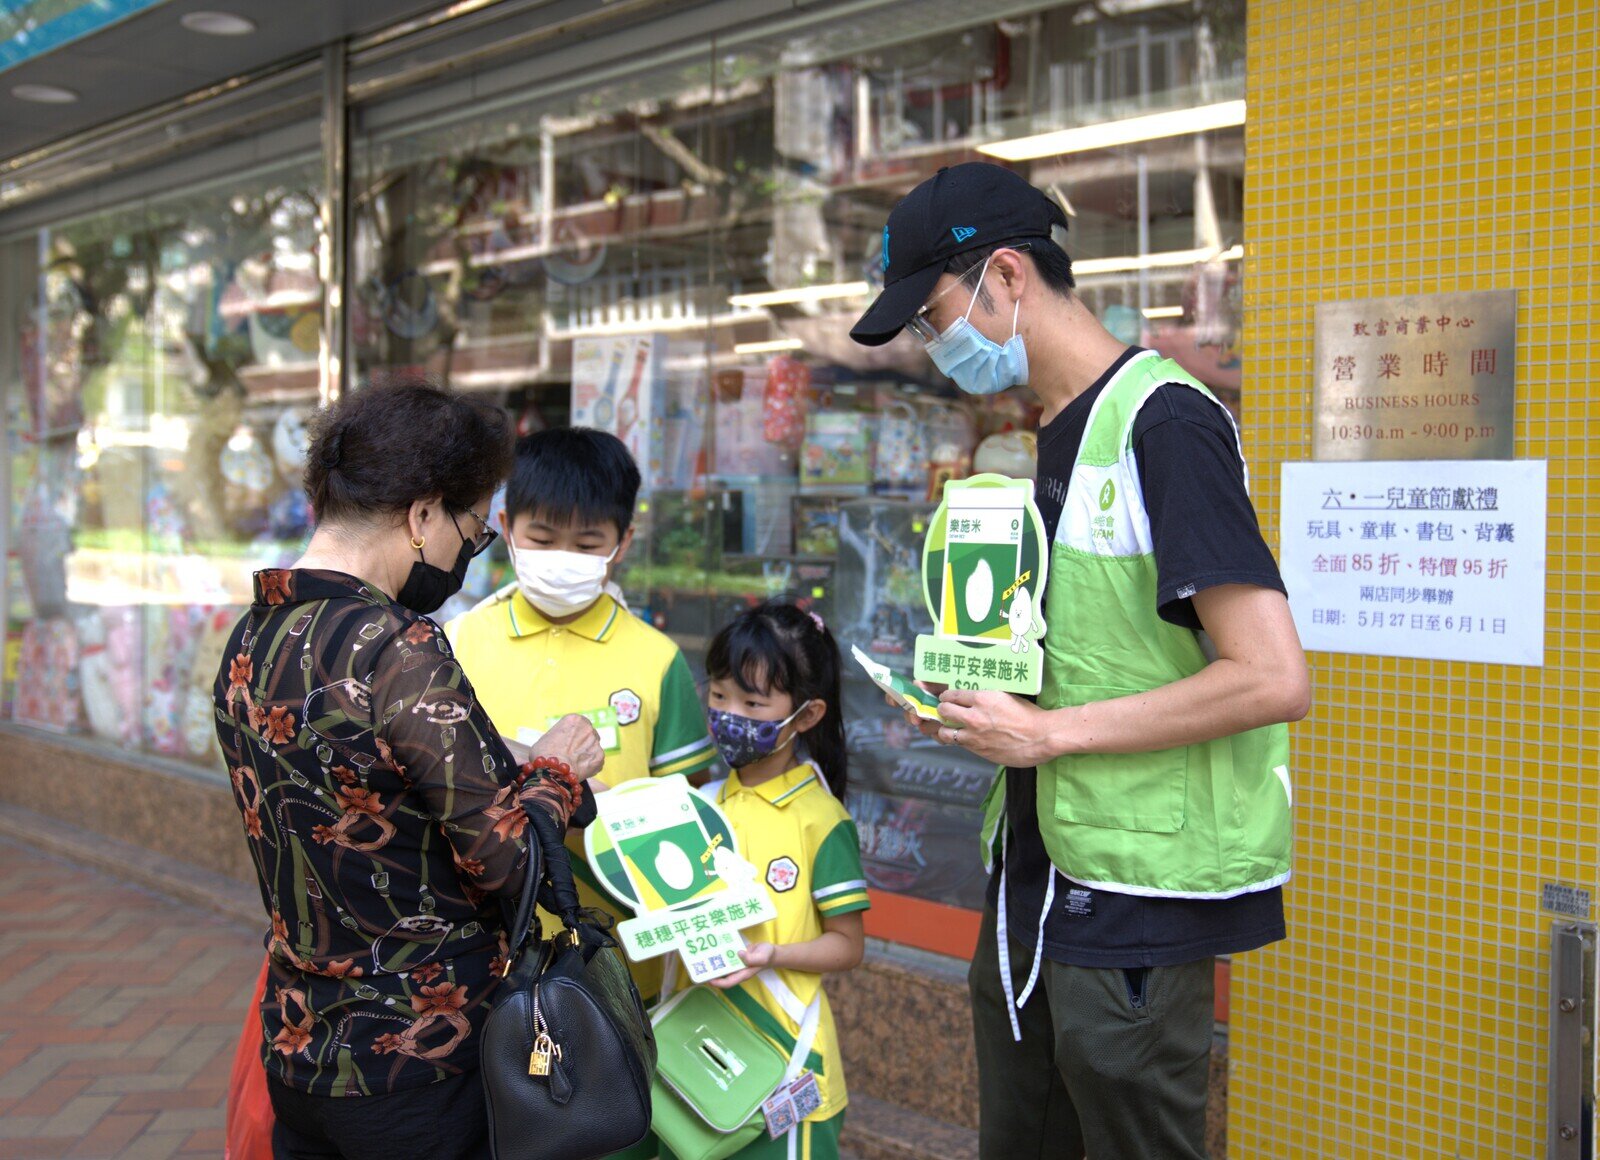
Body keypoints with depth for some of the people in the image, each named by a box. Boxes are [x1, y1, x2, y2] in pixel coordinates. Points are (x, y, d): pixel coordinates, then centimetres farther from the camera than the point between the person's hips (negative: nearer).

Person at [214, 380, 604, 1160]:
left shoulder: (251, 639, 2)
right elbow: (506, 858, -19)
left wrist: (516, 768, 12)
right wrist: (557, 773, -1)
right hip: (410, 1069, -7)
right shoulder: (398, 649, -23)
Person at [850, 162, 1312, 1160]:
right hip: (1038, 881, 9)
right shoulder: (1063, 430, 13)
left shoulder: (1163, 421, -17)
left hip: (1138, 897, -9)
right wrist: (986, 707, 5)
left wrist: (1052, 732, -18)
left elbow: (1273, 679, -24)